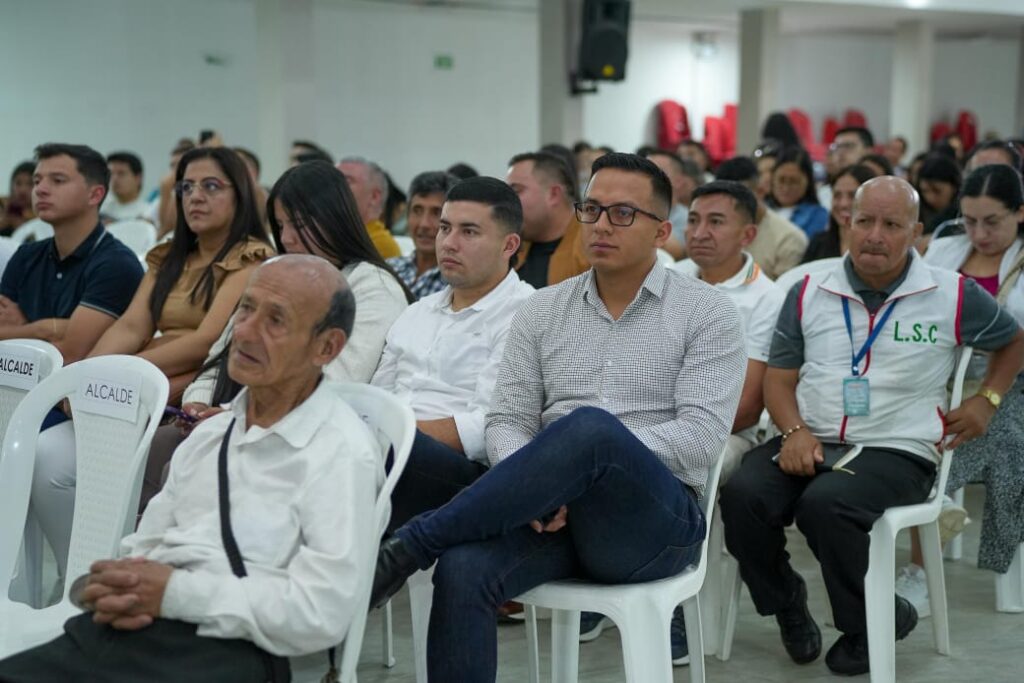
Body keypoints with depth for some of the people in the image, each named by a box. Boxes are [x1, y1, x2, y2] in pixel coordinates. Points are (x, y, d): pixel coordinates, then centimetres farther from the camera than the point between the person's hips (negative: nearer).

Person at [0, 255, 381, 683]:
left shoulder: (341, 454, -6)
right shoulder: (210, 434, 19)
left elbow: (321, 613, -14)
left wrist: (175, 592, -14)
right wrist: (120, 591, -4)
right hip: (131, 629, 6)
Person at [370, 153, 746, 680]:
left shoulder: (707, 313, 4)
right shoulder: (541, 310, 14)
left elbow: (702, 435, -7)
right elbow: (507, 420, 8)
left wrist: (589, 457, -17)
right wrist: (533, 484, -15)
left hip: (655, 519, -3)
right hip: (549, 513, 3)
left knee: (589, 427, -36)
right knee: (462, 568, -32)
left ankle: (409, 546, -27)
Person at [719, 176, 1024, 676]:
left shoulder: (954, 296, 4)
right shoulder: (809, 293, 9)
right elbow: (778, 377, 11)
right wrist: (794, 431, -7)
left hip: (897, 451, -3)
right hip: (810, 443, 3)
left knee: (826, 504, -35)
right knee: (742, 495, -27)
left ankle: (872, 622, -6)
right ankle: (785, 602, 3)